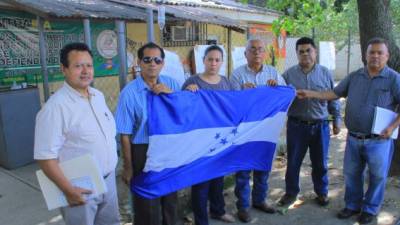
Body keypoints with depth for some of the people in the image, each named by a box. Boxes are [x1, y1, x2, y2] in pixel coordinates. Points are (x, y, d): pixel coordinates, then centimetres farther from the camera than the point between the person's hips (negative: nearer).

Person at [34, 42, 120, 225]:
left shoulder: (98, 96, 3)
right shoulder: (55, 107, -20)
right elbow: (45, 156, -20)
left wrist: (111, 169, 13)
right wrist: (68, 190, -20)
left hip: (108, 179, 7)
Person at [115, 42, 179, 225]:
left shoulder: (171, 84, -1)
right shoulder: (129, 92, -14)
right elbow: (125, 134, -10)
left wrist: (171, 93, -16)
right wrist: (128, 167, -5)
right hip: (143, 152, -4)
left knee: (170, 198, 24)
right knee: (147, 204, 14)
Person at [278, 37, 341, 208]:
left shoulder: (325, 73, 3)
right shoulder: (289, 74, -1)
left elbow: (333, 99, 8)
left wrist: (336, 120, 8)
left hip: (320, 125, 1)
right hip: (296, 125, -1)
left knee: (320, 163, 13)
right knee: (293, 162, 9)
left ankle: (321, 192, 33)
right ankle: (291, 192, 28)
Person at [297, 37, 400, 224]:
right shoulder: (354, 76, 5)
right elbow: (335, 93, 7)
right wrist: (310, 94, -3)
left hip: (378, 140, -3)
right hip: (353, 139, 4)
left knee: (377, 177, 10)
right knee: (351, 174, 15)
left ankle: (370, 209, 31)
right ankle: (353, 205, 34)